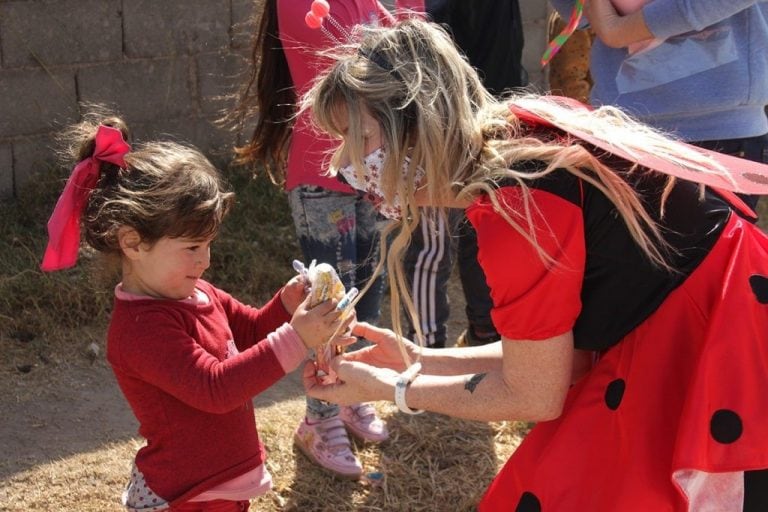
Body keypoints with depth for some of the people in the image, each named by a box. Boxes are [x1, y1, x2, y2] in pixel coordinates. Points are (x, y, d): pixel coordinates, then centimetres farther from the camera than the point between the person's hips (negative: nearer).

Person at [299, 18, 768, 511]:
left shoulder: (517, 203, -23)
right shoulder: (516, 143, 3)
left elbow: (534, 395, -12)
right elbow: (556, 353, 7)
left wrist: (390, 388, -2)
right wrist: (418, 360, 9)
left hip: (720, 365, -8)